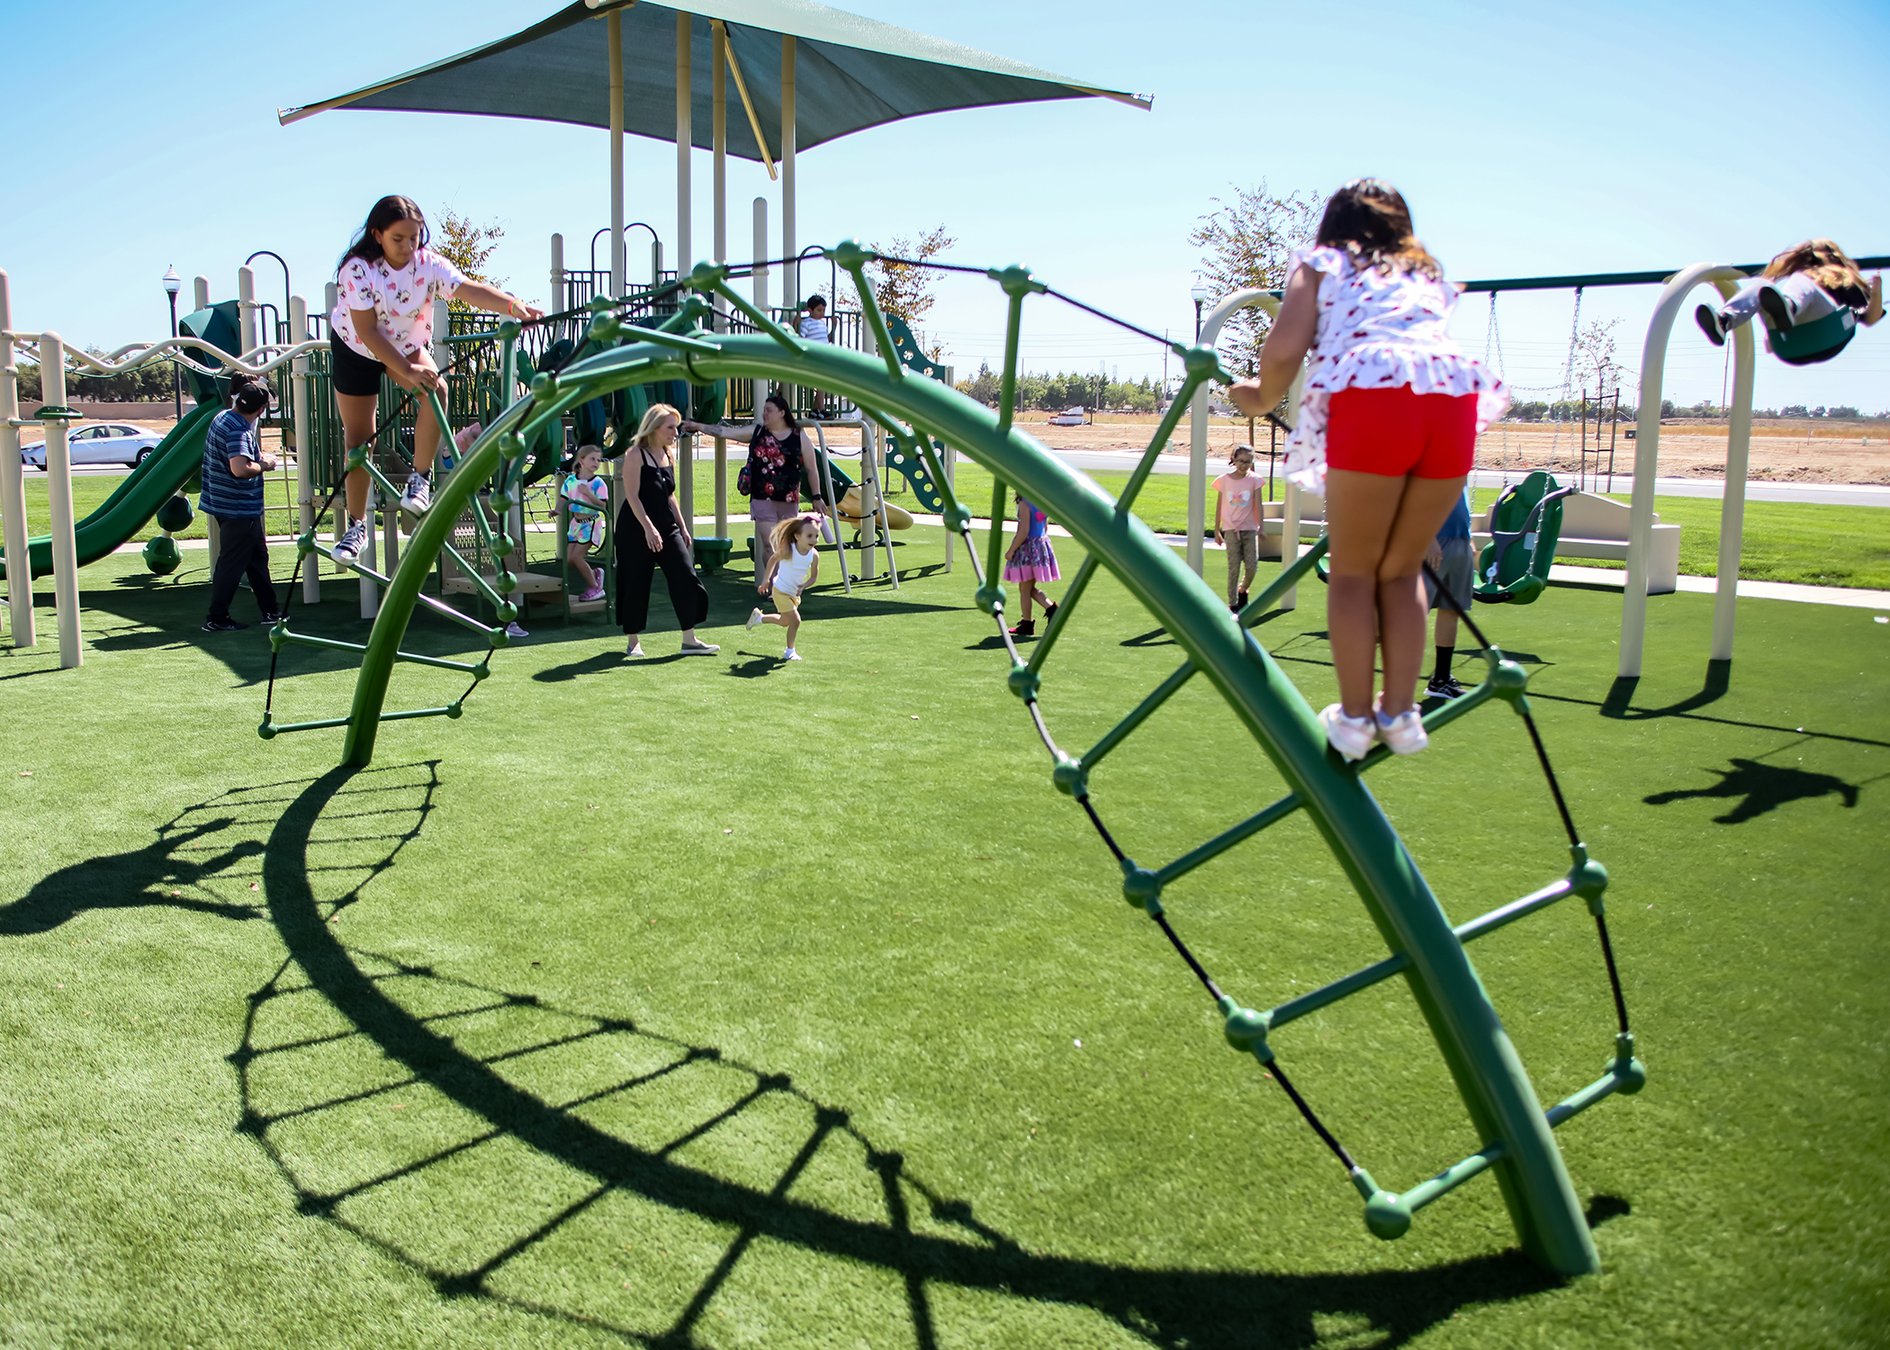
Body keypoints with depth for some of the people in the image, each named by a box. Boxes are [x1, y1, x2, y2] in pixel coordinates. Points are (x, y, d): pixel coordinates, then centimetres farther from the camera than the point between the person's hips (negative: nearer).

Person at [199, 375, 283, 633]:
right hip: (238, 508, -10)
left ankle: (271, 611, 25)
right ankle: (216, 619, 6)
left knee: (258, 556, 18)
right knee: (232, 563, -1)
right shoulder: (239, 429, -22)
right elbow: (240, 469, -34)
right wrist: (264, 465, -16)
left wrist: (258, 456, 13)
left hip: (225, 503, 10)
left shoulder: (223, 417, 8)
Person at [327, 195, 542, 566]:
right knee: (358, 439, -1)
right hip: (356, 350, -2)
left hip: (408, 346, 2)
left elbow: (471, 290, -37)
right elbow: (368, 332, -29)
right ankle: (357, 525, 14)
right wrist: (408, 372, -37)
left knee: (435, 389, -31)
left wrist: (515, 306, -54)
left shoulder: (428, 264, -21)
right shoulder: (358, 269, -28)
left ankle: (420, 479, -17)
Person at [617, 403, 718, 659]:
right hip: (637, 528, -7)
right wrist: (648, 528, -23)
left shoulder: (668, 455, 11)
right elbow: (632, 495, -16)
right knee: (636, 583, 1)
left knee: (686, 577, -2)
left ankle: (689, 640, 2)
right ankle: (633, 641, 15)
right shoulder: (636, 454, -10)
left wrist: (682, 527, 16)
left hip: (666, 525, 7)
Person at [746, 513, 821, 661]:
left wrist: (804, 586, -20)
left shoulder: (814, 556, -14)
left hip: (795, 593, 6)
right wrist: (765, 580, -1)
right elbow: (773, 560, -7)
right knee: (795, 620, -13)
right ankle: (789, 651, 4)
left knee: (785, 621, 23)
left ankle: (759, 617, 48)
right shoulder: (788, 551, -26)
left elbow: (813, 576, -1)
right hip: (781, 591, -6)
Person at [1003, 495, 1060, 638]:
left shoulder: (1024, 504, -19)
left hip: (1028, 547, -8)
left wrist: (1011, 551, -13)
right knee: (1030, 588, 20)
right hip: (1042, 544, 8)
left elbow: (1024, 532, -21)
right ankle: (1051, 608, 7)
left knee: (1024, 589, 5)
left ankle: (1026, 624, 12)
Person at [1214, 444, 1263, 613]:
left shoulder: (1254, 480, 2)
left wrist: (1261, 526, -14)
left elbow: (1258, 504, -3)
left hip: (1250, 528, 0)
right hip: (1231, 529, 0)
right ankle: (1233, 604, 5)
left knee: (1252, 566, -7)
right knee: (1233, 568, -3)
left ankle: (1242, 591, 22)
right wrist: (1216, 531, 9)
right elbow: (1219, 507, 8)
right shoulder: (1224, 480, 3)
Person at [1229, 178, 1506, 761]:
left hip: (1371, 398, -4)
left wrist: (1262, 399, 25)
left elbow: (1284, 348, 7)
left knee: (1353, 572, 9)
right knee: (1401, 571, 17)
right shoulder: (1427, 273, 34)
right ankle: (1399, 714, 15)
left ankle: (1353, 717, 9)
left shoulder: (1321, 263, 21)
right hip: (1455, 396, 4)